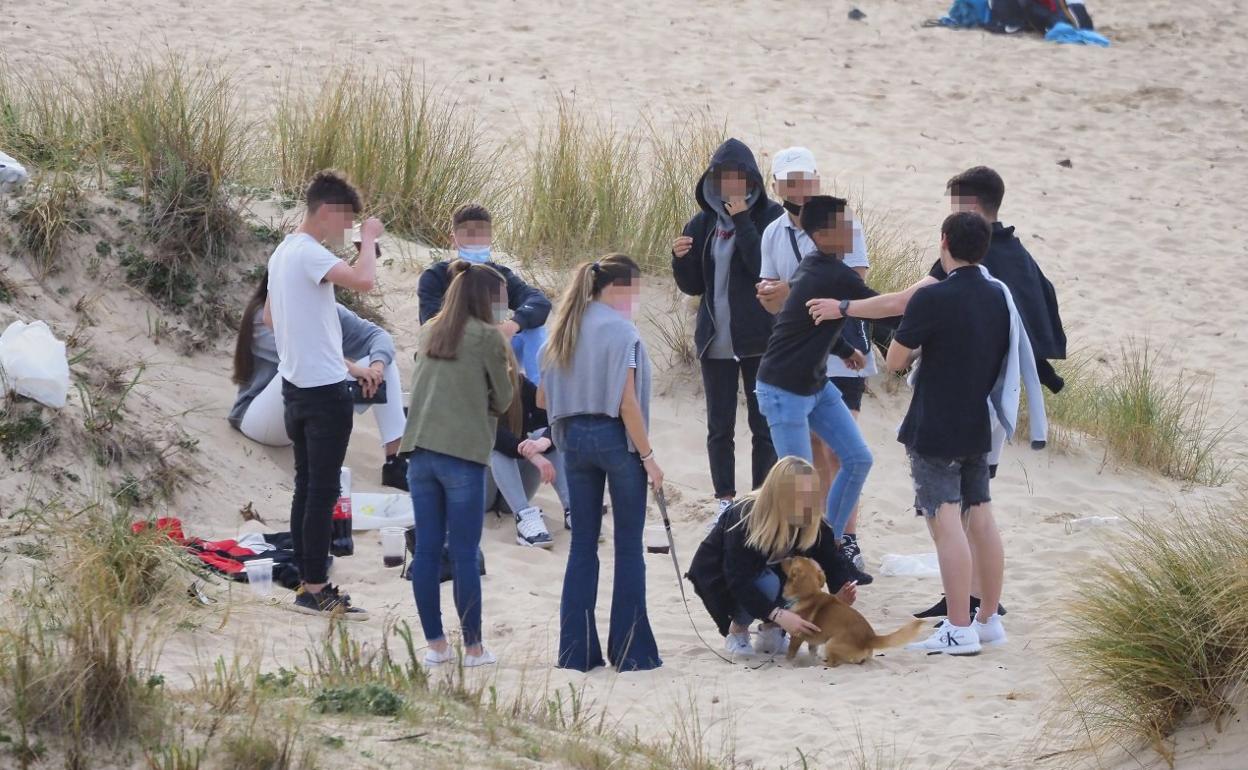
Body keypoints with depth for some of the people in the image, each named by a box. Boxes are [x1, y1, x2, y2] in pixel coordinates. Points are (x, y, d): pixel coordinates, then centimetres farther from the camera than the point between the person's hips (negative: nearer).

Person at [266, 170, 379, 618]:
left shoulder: (282, 252, 13)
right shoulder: (309, 253, -18)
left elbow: (268, 317, 25)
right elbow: (363, 281, -34)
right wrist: (369, 239, -18)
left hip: (296, 384, 10)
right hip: (325, 387, -10)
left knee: (306, 488, 13)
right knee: (323, 491, -6)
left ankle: (308, 582, 16)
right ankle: (315, 591, -5)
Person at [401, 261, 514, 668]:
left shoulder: (428, 333, 13)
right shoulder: (487, 337, -5)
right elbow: (502, 400, 2)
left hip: (420, 452, 5)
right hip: (463, 453, -5)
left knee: (426, 550, 6)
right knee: (464, 554, -2)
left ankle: (435, 643, 9)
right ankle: (474, 647, 2)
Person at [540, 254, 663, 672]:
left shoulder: (564, 331, 9)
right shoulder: (620, 331, -11)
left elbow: (543, 399, 12)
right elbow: (627, 403, -16)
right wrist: (648, 456, -11)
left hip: (575, 437, 6)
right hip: (615, 438, -6)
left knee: (582, 545, 9)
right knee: (628, 548, 1)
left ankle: (576, 650, 8)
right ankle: (631, 650, 2)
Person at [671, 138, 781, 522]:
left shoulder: (771, 218, -4)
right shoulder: (703, 225, 10)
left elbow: (767, 269, -18)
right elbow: (692, 286, 12)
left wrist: (742, 223, -21)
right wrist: (681, 258, -8)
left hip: (758, 339, -5)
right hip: (715, 341, 5)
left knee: (763, 425, -1)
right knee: (719, 427, 7)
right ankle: (725, 500, 12)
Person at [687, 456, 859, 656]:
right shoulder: (744, 518, -34)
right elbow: (738, 580, -38)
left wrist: (843, 589, -41)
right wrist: (778, 615, -48)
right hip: (718, 578, -6)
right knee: (768, 584, -35)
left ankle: (770, 631, -4)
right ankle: (736, 631, -6)